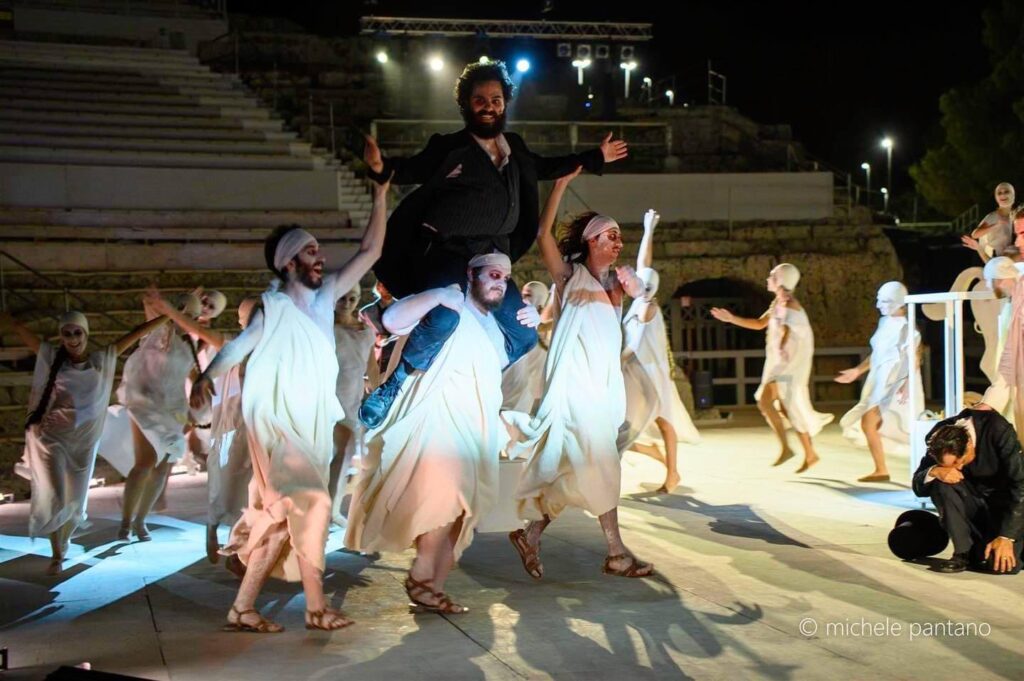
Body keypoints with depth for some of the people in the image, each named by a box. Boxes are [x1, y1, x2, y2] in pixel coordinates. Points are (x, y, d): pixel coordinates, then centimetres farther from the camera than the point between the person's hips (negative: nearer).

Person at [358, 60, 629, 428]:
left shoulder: (515, 148, 15)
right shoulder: (449, 147, -1)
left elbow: (543, 167, 31)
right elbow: (412, 169, -1)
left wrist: (596, 158, 36)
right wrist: (382, 166, -23)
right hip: (446, 252, -7)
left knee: (525, 336, 6)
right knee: (443, 319, -32)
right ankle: (390, 388, -14)